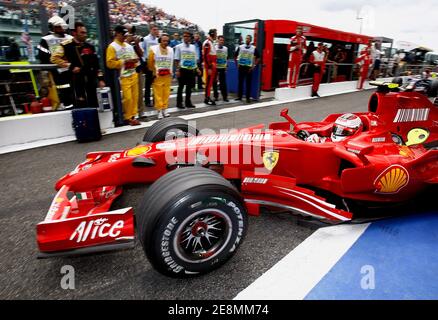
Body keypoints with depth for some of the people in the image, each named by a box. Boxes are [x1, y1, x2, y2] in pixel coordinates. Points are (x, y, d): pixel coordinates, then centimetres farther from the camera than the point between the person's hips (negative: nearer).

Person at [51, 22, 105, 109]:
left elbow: (96, 64, 16)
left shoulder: (90, 47, 15)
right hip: (76, 80, -5)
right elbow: (54, 58, -7)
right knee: (81, 106, -7)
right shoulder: (66, 45, -3)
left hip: (91, 80, 5)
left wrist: (100, 78, 9)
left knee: (94, 106, 9)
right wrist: (70, 66, -12)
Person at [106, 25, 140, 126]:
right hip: (124, 77, -7)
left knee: (135, 97, 7)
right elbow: (110, 63, -14)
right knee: (128, 98, -8)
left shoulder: (129, 46, 16)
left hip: (133, 75, 7)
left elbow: (135, 57, 25)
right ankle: (127, 118, 6)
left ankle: (132, 116, 18)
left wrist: (134, 61, 1)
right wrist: (124, 62, -17)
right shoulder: (112, 47, -5)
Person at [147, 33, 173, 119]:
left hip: (167, 75, 4)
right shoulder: (154, 49, -4)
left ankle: (164, 109, 14)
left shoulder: (171, 50, 9)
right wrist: (153, 73, -2)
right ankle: (159, 111, 1)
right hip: (158, 75, -4)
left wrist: (170, 72, 11)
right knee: (158, 93, -3)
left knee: (166, 93, 5)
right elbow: (150, 62, -2)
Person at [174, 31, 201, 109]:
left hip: (191, 69, 4)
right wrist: (177, 70, -9)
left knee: (189, 86, 9)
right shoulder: (179, 46, 0)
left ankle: (188, 102, 19)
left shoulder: (193, 47, 12)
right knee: (181, 87, 2)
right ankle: (179, 103, 9)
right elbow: (177, 59, -3)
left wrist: (197, 68, 6)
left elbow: (195, 59, 14)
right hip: (182, 69, -4)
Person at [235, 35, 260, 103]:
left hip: (249, 67, -1)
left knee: (248, 83, 1)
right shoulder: (240, 47, 5)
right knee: (240, 82, 6)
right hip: (241, 67, 2)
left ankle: (248, 97, 7)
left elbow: (258, 58, 4)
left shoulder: (254, 48, 1)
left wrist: (254, 66, -3)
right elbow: (235, 56, 13)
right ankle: (239, 96, 16)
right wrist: (237, 64, 6)